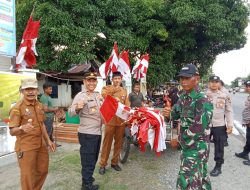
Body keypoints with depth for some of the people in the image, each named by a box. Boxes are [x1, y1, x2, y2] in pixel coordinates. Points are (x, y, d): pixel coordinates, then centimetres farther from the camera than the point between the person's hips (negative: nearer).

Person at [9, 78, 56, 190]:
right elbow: (12, 131, -17)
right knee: (28, 175, 4)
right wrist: (22, 128, -38)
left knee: (43, 170, 20)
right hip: (26, 147, -7)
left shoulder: (39, 105, 7)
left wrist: (48, 140, 14)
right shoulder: (17, 108, -15)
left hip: (41, 144, 7)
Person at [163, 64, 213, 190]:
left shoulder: (202, 100, -23)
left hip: (197, 147, -8)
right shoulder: (184, 96, 4)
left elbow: (199, 128, -27)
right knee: (200, 174, 26)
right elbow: (177, 112, 12)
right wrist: (169, 113, -12)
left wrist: (179, 139, -17)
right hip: (187, 144, 8)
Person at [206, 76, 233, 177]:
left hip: (220, 125, 1)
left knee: (219, 147, 11)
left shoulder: (225, 96, 2)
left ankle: (218, 166, 27)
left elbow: (229, 111, 4)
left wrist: (230, 125, -1)